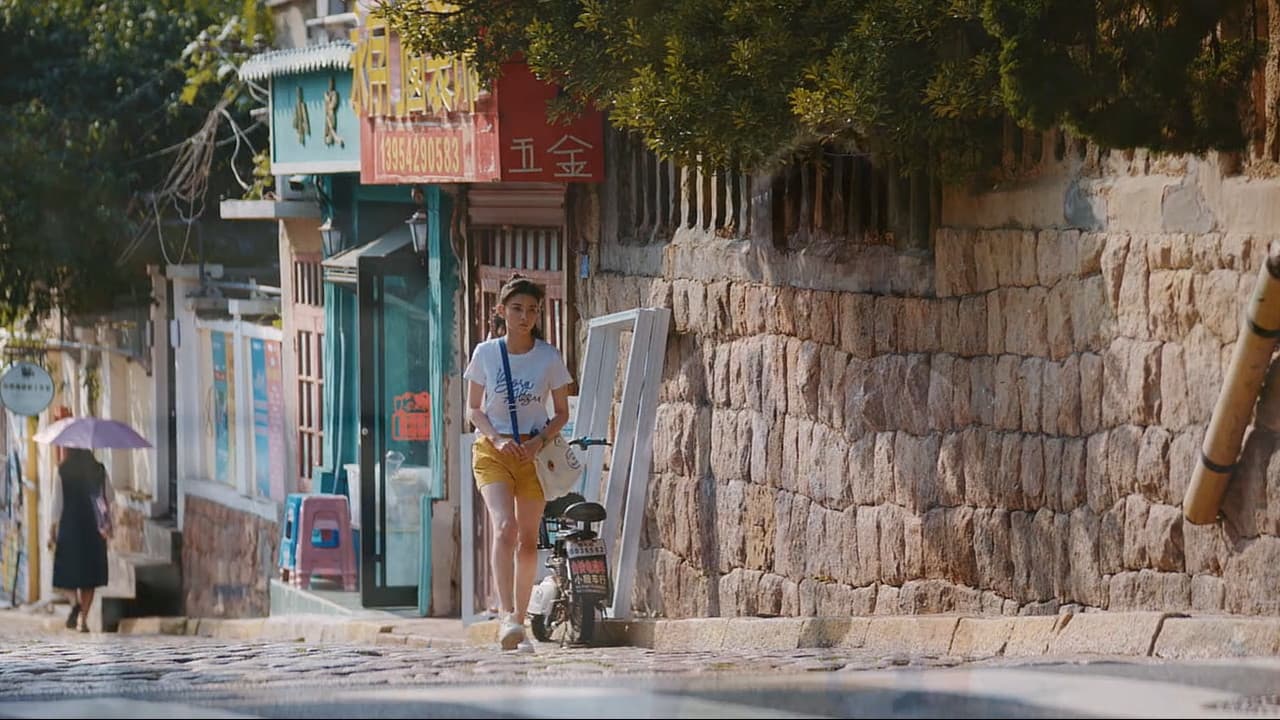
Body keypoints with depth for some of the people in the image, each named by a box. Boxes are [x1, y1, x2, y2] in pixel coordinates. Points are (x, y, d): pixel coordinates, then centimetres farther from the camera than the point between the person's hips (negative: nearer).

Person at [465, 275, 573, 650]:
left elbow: (562, 412, 6)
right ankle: (507, 616, -29)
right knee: (504, 526, -21)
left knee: (528, 538, 4)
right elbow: (474, 409, 5)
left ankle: (518, 619, 15)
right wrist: (497, 438, -13)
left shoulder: (549, 357, -1)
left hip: (534, 452, 2)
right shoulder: (485, 354, -1)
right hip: (492, 450, -2)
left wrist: (538, 441, -12)